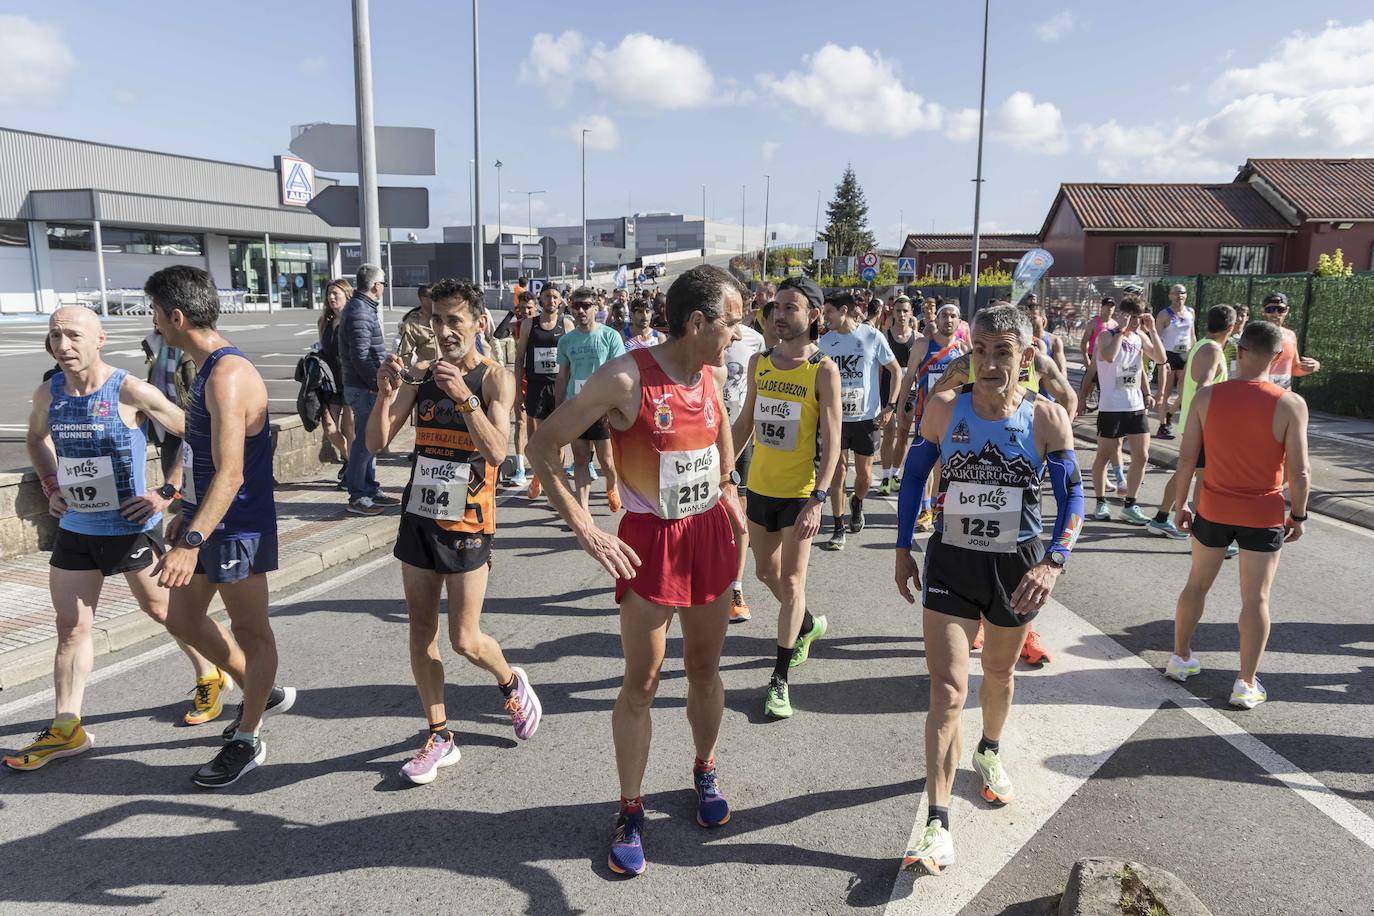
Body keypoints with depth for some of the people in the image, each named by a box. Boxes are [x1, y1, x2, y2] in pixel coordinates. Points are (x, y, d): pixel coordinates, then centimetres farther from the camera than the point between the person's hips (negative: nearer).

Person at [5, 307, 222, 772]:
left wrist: (168, 492, -16)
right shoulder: (48, 394, 0)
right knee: (71, 629, 8)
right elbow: (36, 439, 22)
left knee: (161, 609, 11)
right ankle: (65, 729, 19)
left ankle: (211, 678, 33)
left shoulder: (131, 392, -17)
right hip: (75, 529, 5)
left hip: (132, 528, -5)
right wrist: (52, 486, 8)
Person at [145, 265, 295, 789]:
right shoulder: (211, 368, 10)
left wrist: (191, 541, -33)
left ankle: (246, 742, 20)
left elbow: (230, 474, -29)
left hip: (237, 527, -10)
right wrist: (186, 516, 24)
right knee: (182, 618, 18)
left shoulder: (227, 377, -23)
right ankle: (264, 693, 34)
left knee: (250, 630, 5)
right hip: (207, 518, 10)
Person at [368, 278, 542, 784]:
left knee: (465, 640, -2)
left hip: (466, 521, -5)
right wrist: (385, 395, -18)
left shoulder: (495, 377, -9)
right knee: (421, 629, 9)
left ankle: (512, 683, 30)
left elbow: (496, 451, -23)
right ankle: (439, 737, 23)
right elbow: (376, 443, -2)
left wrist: (464, 397, -32)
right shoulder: (420, 374, 4)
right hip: (419, 514, 5)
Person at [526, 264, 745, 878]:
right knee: (641, 682, 3)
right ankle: (630, 810, 22)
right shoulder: (626, 378, -19)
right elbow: (542, 445, -16)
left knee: (705, 669, 16)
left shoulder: (714, 373, 0)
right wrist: (583, 527, -21)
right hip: (650, 539, -5)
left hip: (711, 531, 5)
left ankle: (705, 772, 40)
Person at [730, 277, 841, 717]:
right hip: (760, 487, 6)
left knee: (791, 582, -2)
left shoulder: (823, 370, -12)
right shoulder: (759, 361, 3)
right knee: (766, 572, 19)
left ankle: (780, 679, 11)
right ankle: (808, 624, 47)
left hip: (800, 493, -5)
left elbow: (832, 441, -14)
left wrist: (818, 500, -21)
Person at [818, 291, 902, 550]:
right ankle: (839, 529, 7)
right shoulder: (825, 341, 1)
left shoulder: (872, 337, -6)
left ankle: (857, 504, 41)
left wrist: (890, 407, -5)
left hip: (867, 416, -1)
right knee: (838, 471, -2)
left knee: (864, 473, 9)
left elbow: (896, 370, 1)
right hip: (835, 416, 1)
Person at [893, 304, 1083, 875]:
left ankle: (990, 753, 53)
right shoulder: (945, 408, -9)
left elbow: (1072, 498, -9)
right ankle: (937, 826, -3)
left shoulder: (1047, 418, -10)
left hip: (1017, 564, 1)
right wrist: (903, 549, 3)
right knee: (947, 689, -8)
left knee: (999, 672, 22)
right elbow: (914, 476, 3)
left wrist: (1053, 562, -25)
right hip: (951, 560, -1)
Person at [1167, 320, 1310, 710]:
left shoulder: (1206, 397, -9)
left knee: (1197, 584, 19)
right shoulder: (1290, 405, -15)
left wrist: (1180, 504, 6)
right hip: (1264, 516, -2)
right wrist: (1297, 515, 3)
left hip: (1213, 510, 2)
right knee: (1256, 598, 7)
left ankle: (1180, 658, 31)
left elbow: (1187, 458, -5)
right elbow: (1299, 471, -12)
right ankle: (1246, 684, 13)